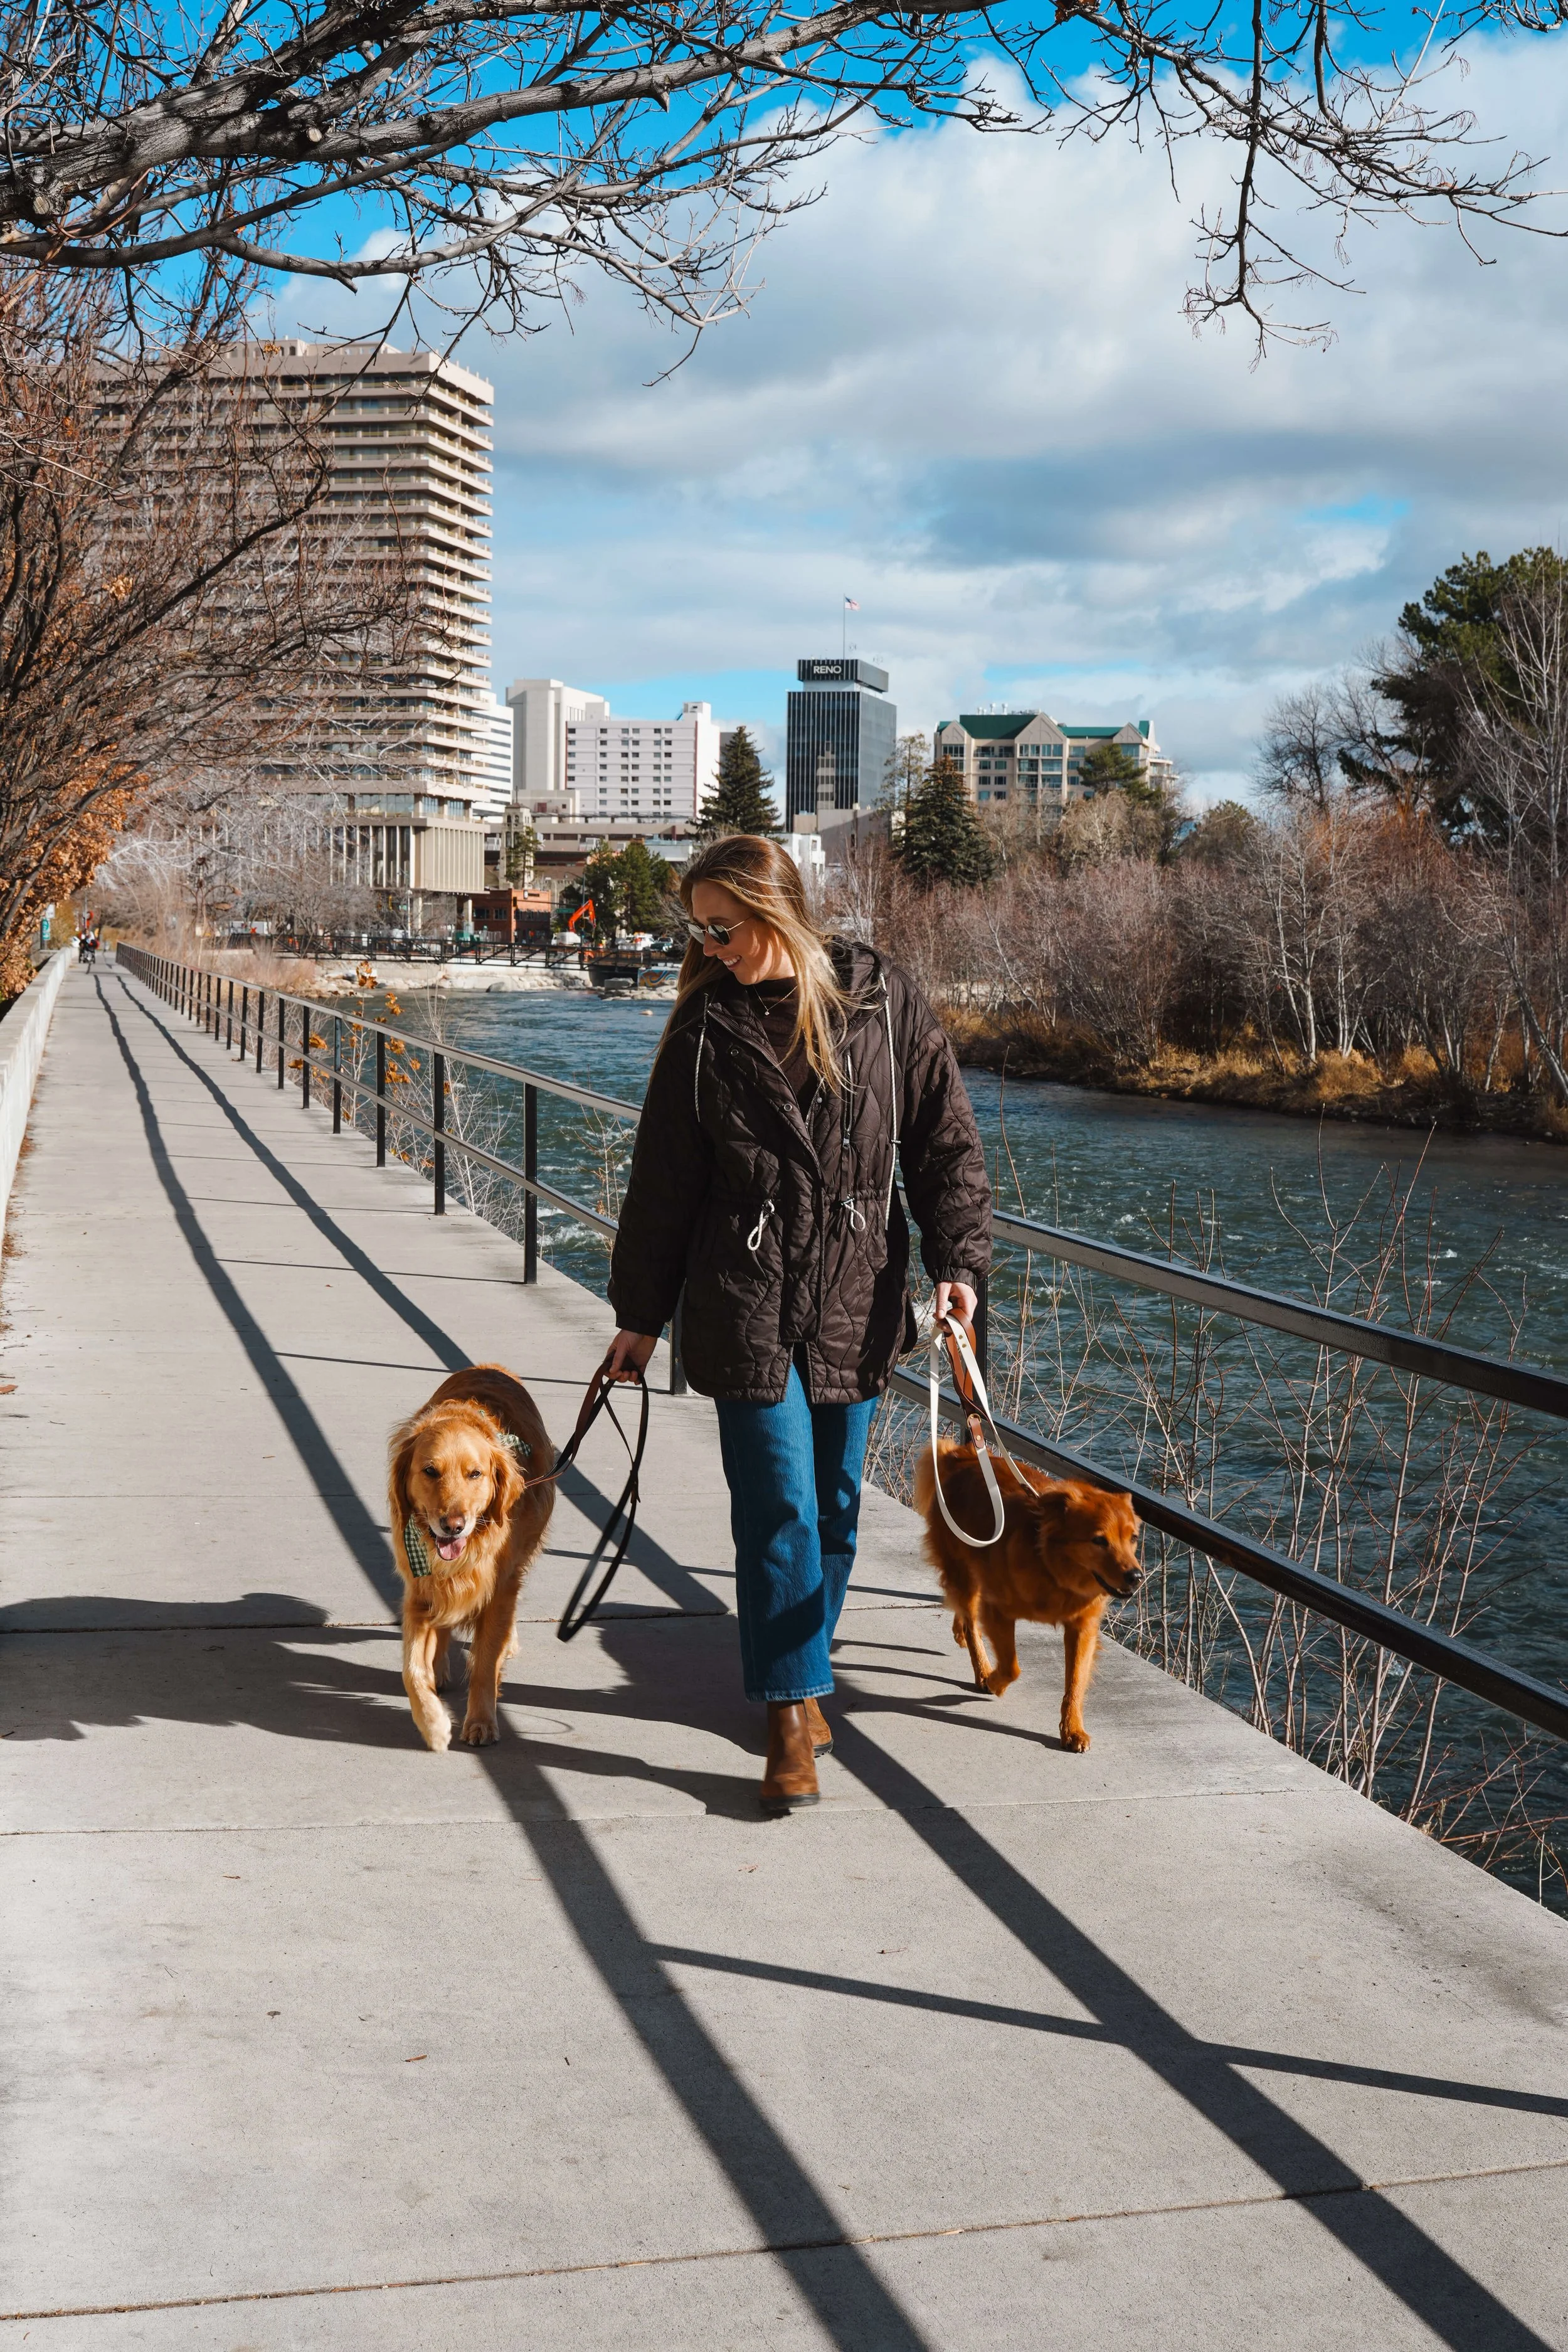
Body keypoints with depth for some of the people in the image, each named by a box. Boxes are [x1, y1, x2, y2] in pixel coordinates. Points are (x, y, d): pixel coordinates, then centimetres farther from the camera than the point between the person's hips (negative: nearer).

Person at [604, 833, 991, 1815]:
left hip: (856, 1300, 1)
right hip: (747, 1308, -1)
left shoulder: (884, 1003, -1)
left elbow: (946, 1139, 4)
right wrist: (641, 1314, 8)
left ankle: (801, 1671, 29)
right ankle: (793, 1715, 1)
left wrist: (958, 1256, -8)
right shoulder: (707, 1024, 0)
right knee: (778, 1508, -5)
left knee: (835, 1503, 11)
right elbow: (664, 1179, 6)